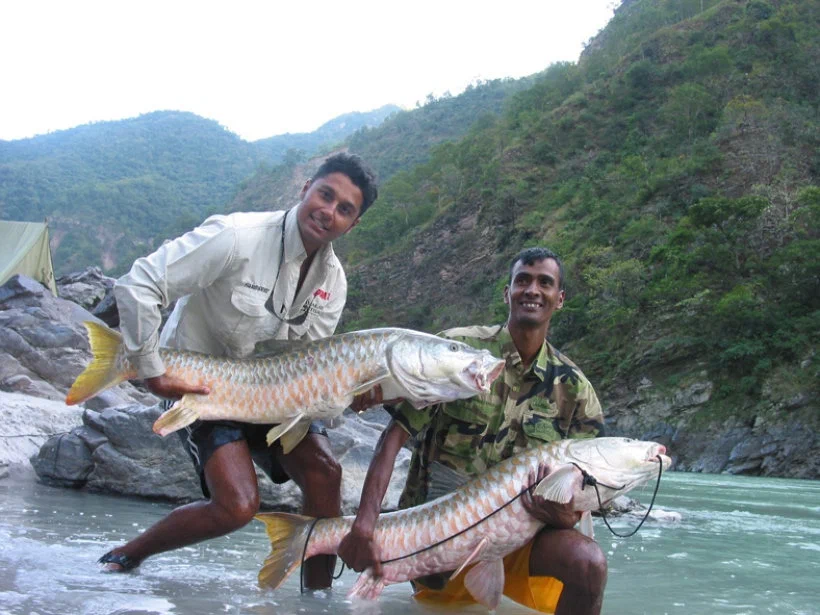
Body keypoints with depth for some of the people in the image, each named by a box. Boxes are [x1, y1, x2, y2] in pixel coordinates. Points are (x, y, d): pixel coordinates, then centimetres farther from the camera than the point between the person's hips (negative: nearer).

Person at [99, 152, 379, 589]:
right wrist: (153, 372, -24)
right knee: (239, 505, -20)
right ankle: (123, 557, 4)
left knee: (324, 473, -13)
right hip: (196, 384, -6)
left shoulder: (332, 280, -4)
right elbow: (137, 284, -26)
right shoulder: (238, 237, -25)